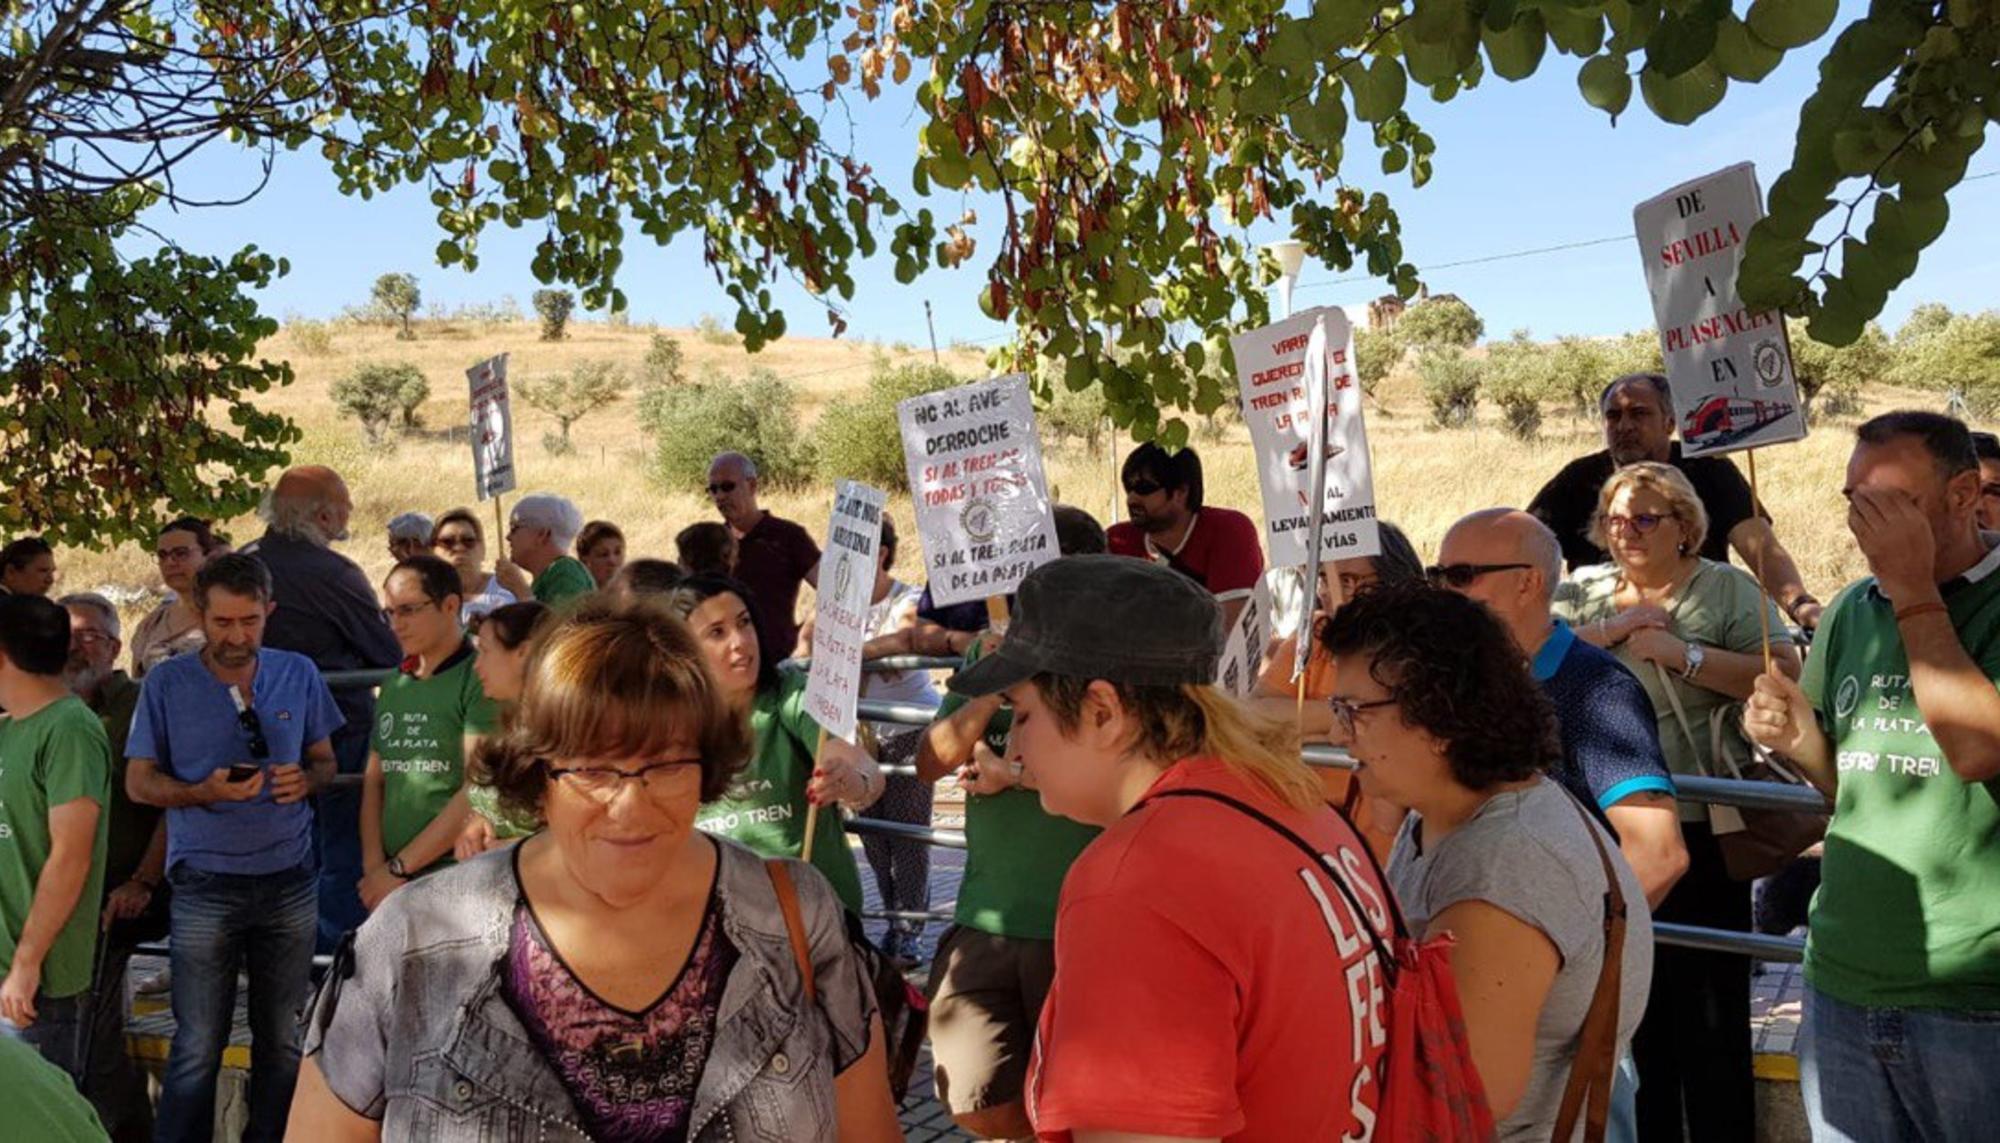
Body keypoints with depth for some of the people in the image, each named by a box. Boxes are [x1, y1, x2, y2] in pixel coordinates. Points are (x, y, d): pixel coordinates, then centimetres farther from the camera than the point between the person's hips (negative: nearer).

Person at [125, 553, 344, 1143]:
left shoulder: (299, 674, 5)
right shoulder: (167, 683, -1)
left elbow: (325, 761, 13)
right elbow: (138, 782, 2)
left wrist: (306, 778, -11)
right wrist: (207, 792, -17)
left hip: (290, 879, 2)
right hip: (206, 886, -2)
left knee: (283, 1039, 8)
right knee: (198, 1046, -1)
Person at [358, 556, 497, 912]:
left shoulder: (480, 679, -7)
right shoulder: (393, 685, 15)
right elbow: (374, 781, 15)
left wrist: (399, 867, -9)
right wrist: (374, 866, 0)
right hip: (391, 882, 6)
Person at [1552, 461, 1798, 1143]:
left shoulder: (1726, 589, -1)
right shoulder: (1583, 594, 11)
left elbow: (1783, 674, -13)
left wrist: (1681, 653, -17)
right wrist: (1614, 629, -12)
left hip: (1698, 829, -4)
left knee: (1709, 1013, 2)